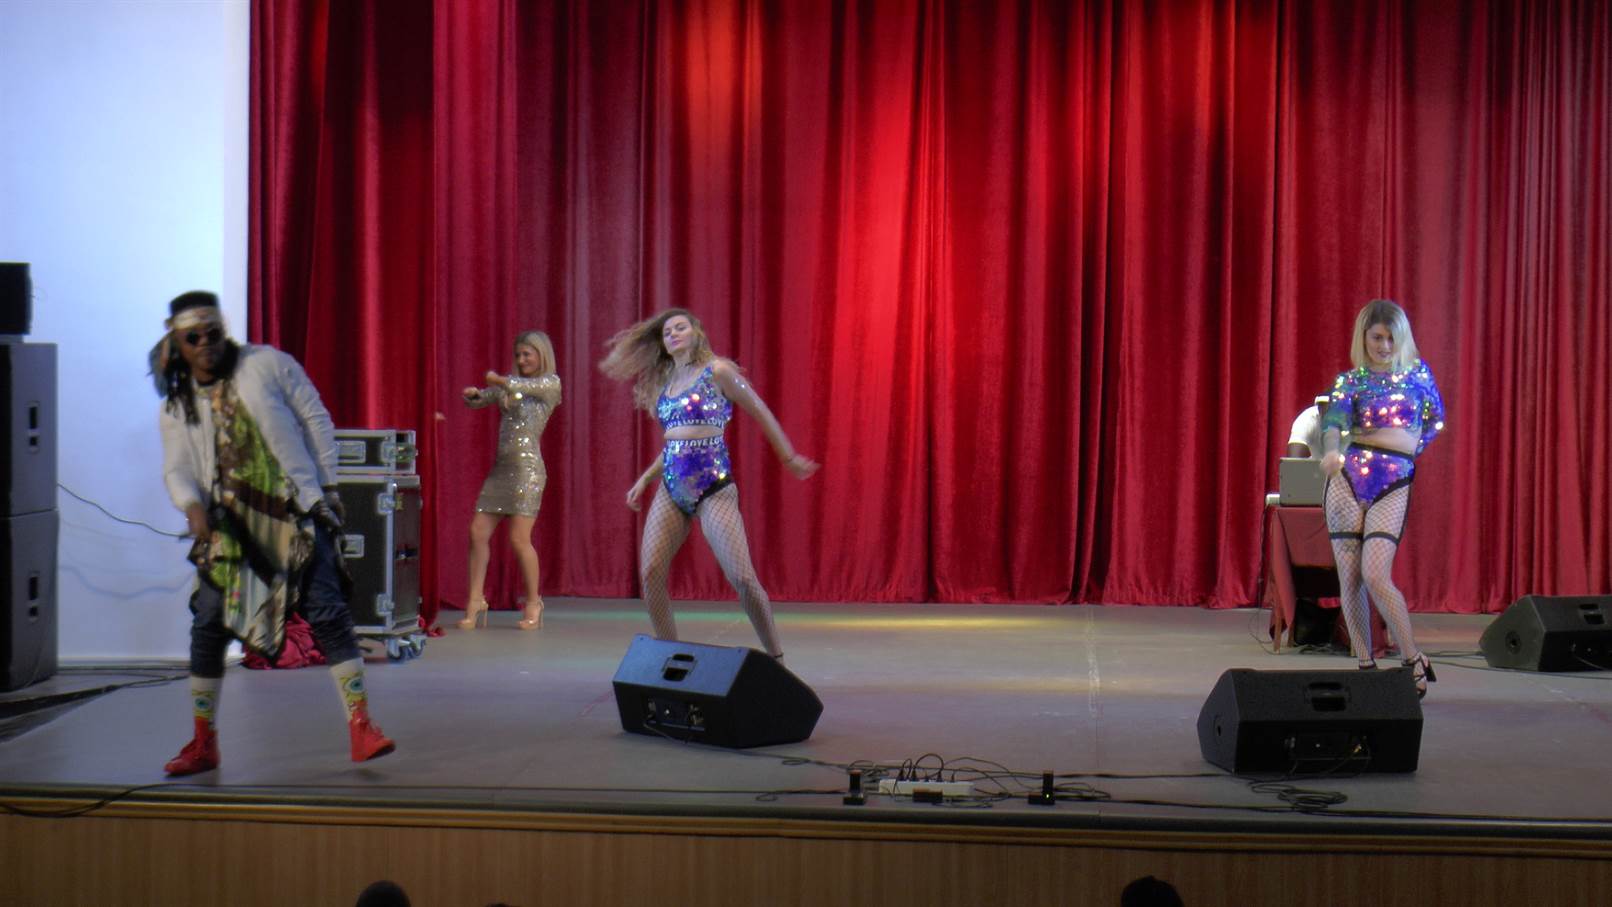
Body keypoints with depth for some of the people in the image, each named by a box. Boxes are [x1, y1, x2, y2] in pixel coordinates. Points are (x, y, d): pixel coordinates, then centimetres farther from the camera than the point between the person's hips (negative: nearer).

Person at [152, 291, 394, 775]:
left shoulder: (266, 364, 1)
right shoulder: (175, 407, 10)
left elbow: (315, 420, 4)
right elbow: (176, 469, 6)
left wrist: (328, 487, 1)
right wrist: (192, 505, -17)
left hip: (296, 515, -3)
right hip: (228, 526, 3)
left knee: (328, 614, -10)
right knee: (209, 625, 0)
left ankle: (361, 727, -8)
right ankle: (203, 743, 12)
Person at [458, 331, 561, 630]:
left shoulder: (551, 383, 1)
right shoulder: (508, 385, 19)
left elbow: (524, 387, -18)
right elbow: (476, 402, 15)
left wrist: (498, 380, -9)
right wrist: (473, 394, -6)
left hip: (528, 466, -6)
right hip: (501, 467, 6)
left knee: (519, 538, -9)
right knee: (478, 532, -1)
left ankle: (533, 602, 7)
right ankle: (475, 600, 7)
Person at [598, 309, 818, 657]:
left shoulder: (717, 371, -2)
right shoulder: (666, 382, 17)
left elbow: (760, 412, 4)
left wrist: (789, 458, 6)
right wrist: (645, 478, 19)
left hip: (712, 487, -6)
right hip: (671, 489, 6)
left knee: (741, 577, -12)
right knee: (650, 573, -6)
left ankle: (776, 658, 2)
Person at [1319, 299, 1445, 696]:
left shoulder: (1417, 373, 8)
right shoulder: (1349, 380, 4)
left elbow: (1435, 419, 24)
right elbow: (1334, 421, -16)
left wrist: (1414, 448, 11)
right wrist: (1332, 451, -36)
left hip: (1395, 482, -1)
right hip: (1348, 477, 1)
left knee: (1375, 575, -15)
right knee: (1349, 577, 1)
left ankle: (1414, 661, -4)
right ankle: (1365, 666, 11)